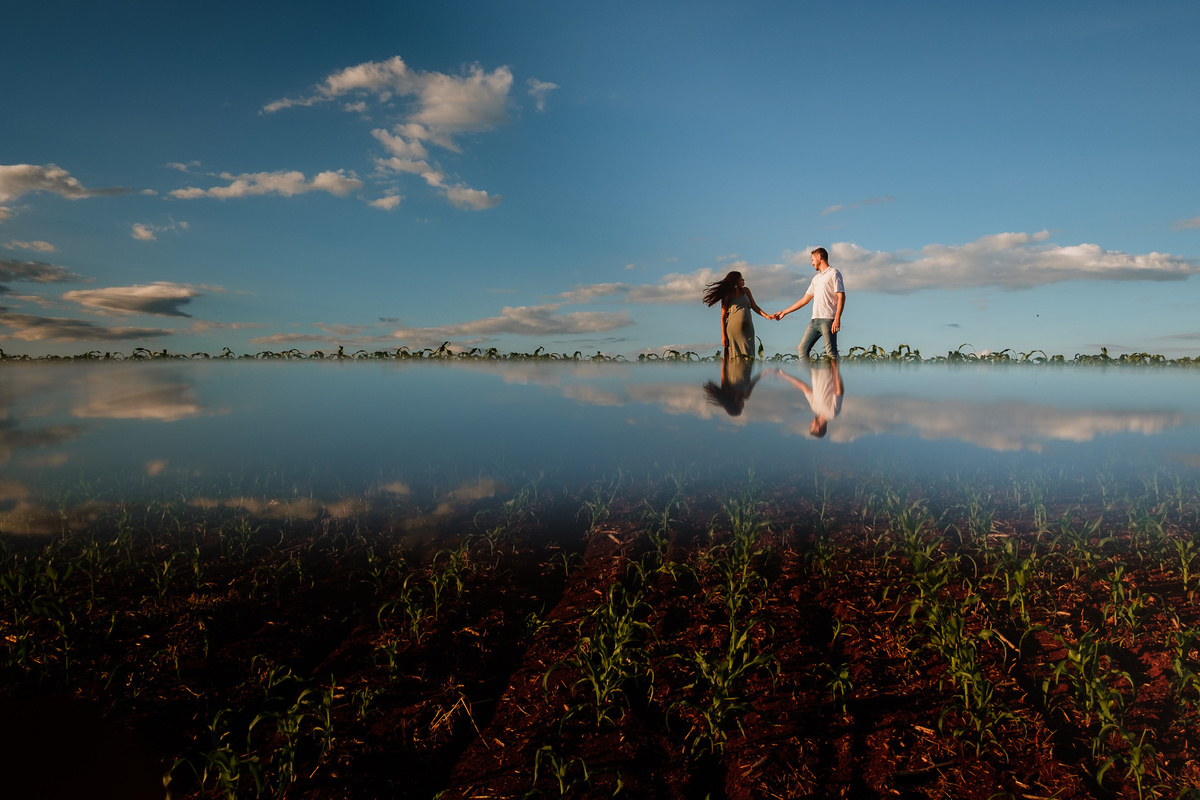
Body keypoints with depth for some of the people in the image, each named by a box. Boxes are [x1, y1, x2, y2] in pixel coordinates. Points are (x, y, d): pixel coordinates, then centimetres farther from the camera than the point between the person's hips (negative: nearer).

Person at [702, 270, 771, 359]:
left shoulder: (746, 291, 16)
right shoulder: (727, 296, 1)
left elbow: (755, 307, 16)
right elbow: (723, 317, -1)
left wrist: (766, 316, -1)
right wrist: (723, 336, -7)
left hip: (747, 329, 5)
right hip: (734, 330, -4)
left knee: (747, 358, -3)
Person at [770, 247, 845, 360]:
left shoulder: (833, 273, 0)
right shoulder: (816, 278, 24)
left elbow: (841, 297, -9)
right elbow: (804, 300, 27)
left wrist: (837, 318, -20)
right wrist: (784, 312, 26)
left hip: (828, 319, -8)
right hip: (815, 320, 8)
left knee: (831, 352, -12)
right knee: (803, 348, 0)